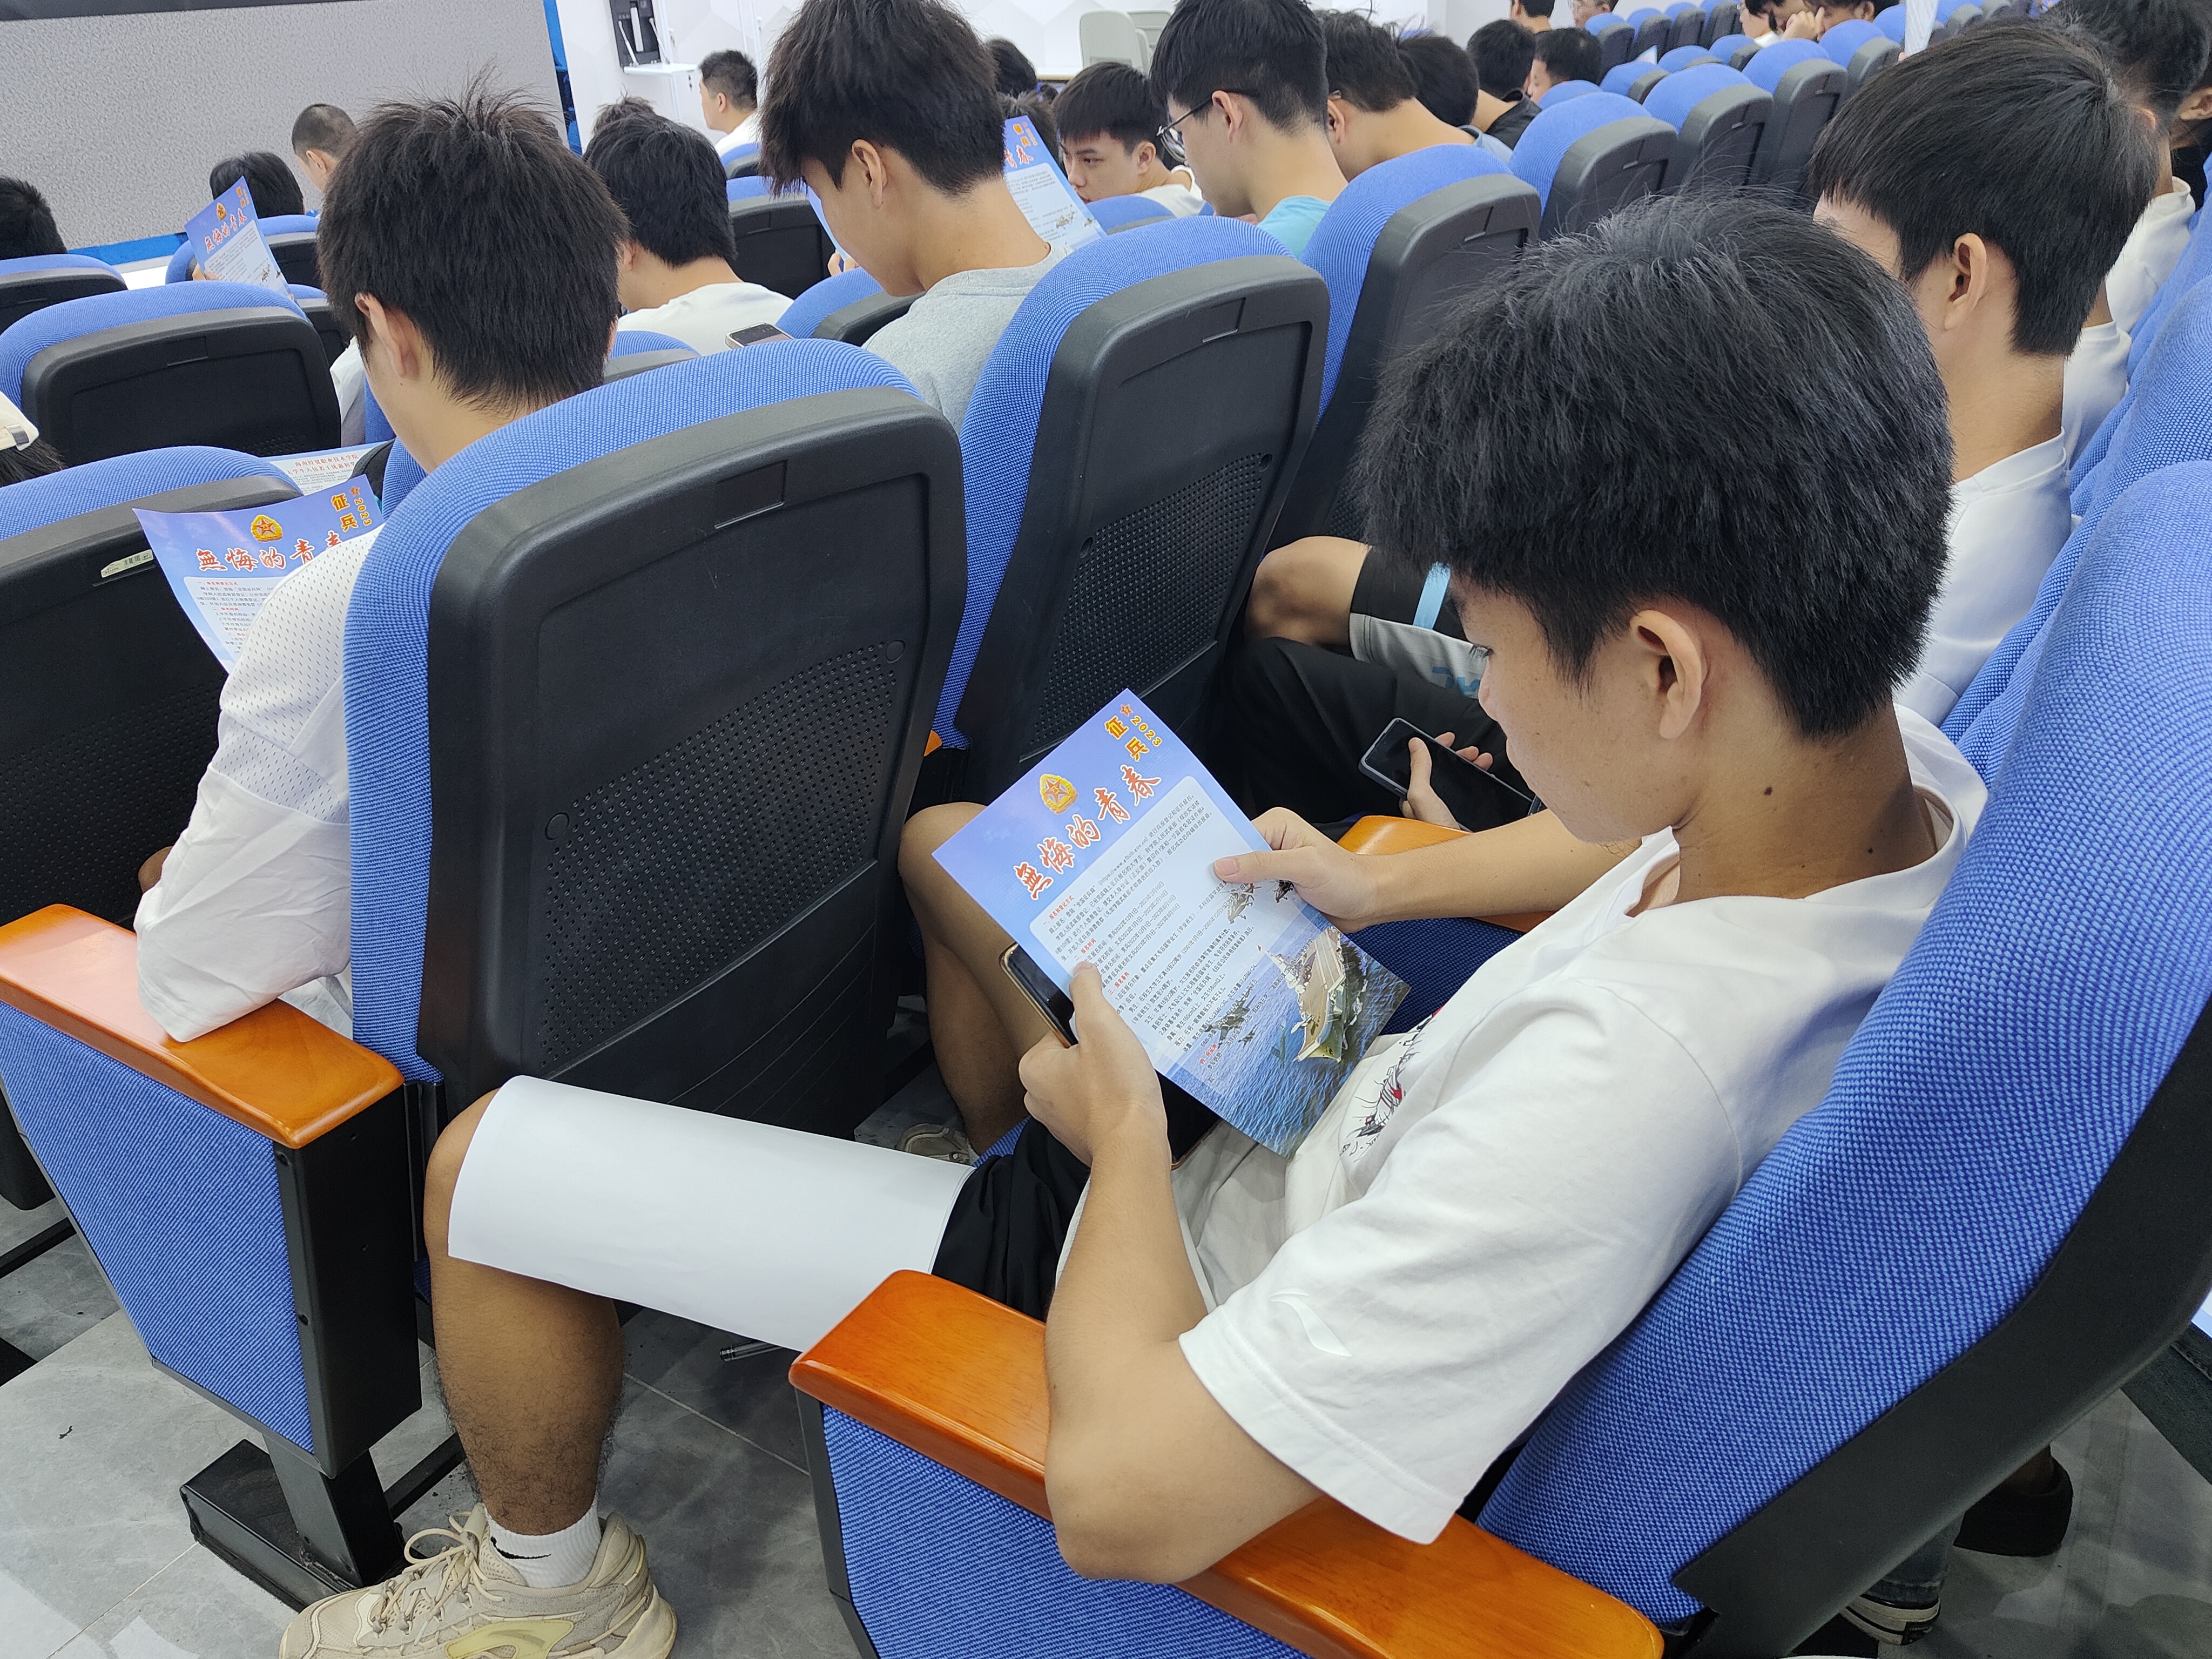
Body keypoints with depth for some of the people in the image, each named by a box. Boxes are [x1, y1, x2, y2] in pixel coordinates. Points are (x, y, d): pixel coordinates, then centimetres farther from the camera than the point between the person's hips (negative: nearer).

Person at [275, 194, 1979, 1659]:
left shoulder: (1618, 1089, -42)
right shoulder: (1905, 760, -15)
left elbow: (1120, 1499, -35)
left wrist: (1124, 1131, -20)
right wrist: (1396, 885, 4)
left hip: (1196, 1303, -8)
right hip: (1354, 1153, 8)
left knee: (479, 1160, -3)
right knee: (941, 836, 22)